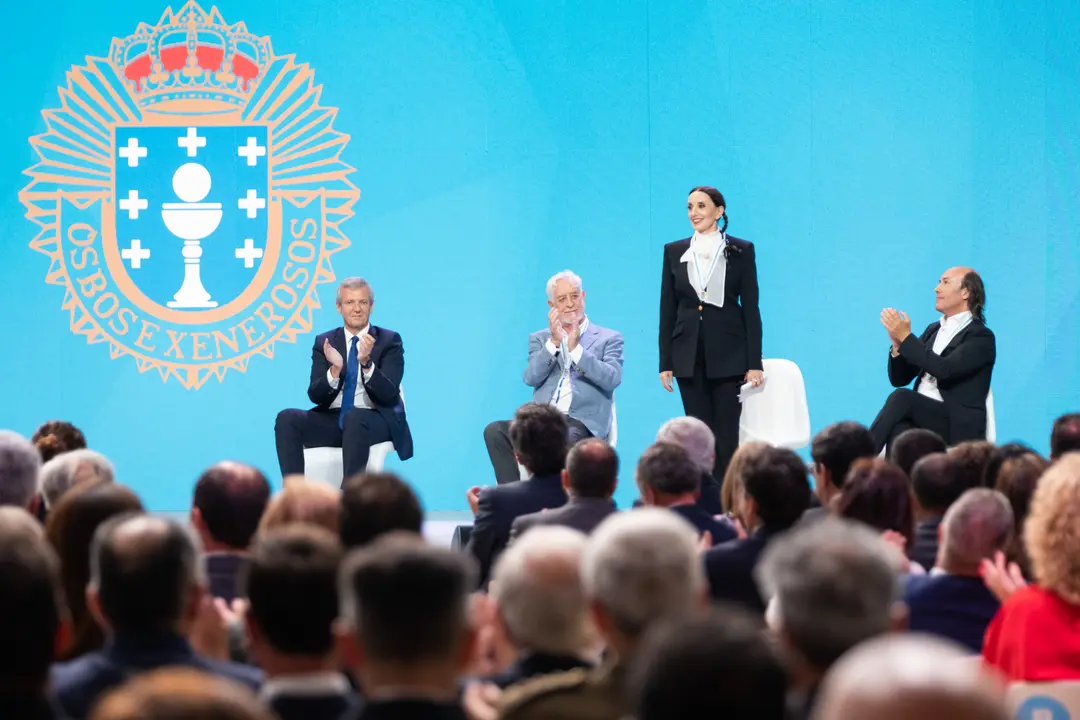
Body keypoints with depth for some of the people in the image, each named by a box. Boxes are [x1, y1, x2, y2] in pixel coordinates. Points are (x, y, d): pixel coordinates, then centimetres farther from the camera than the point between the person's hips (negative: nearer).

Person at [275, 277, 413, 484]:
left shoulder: (389, 341, 2)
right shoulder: (324, 342, 11)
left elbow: (388, 395, -10)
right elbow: (315, 395, 1)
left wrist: (367, 363, -28)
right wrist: (335, 369, -20)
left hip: (375, 422, -4)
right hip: (333, 420, 4)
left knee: (354, 417, -39)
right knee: (287, 418, -23)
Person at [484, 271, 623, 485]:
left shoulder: (609, 339, 12)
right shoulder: (540, 339, 20)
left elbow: (612, 379, -6)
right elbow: (531, 378, 3)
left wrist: (576, 348, -10)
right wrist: (554, 342, -7)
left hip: (582, 422, -4)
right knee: (495, 431, -25)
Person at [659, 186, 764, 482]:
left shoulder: (740, 251, 0)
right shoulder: (674, 251, 7)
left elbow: (750, 307, -2)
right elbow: (667, 309, 8)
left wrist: (754, 363, -7)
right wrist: (665, 362, 3)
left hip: (728, 353, -3)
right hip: (689, 355, 3)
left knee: (727, 435, -3)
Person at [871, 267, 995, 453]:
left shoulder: (981, 337, -2)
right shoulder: (933, 330, 21)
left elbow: (945, 370, -19)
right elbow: (899, 379, 17)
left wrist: (906, 337, -18)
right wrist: (897, 343, -2)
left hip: (957, 427, -5)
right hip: (921, 417, 5)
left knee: (901, 397, -30)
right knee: (899, 428, -33)